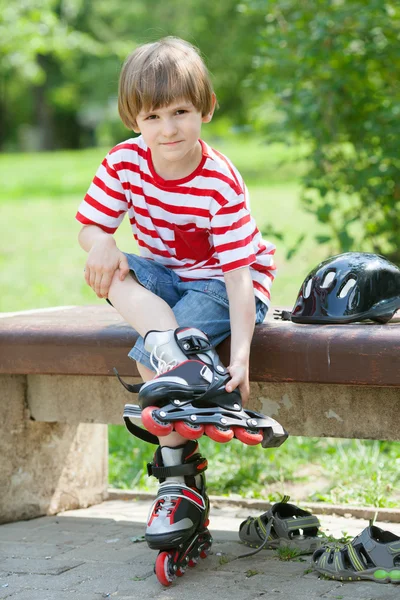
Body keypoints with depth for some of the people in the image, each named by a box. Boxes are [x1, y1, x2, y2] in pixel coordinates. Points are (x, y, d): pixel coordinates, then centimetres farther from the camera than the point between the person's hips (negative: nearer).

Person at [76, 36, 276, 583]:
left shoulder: (221, 184, -24)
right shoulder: (125, 162, -10)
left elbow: (238, 272, -27)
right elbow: (90, 225, -3)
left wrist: (240, 356, -37)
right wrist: (101, 243, -30)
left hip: (219, 285, -5)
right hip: (161, 276, 5)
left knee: (147, 357, -29)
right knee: (111, 270, -26)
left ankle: (179, 474, -19)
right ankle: (171, 345, -42)